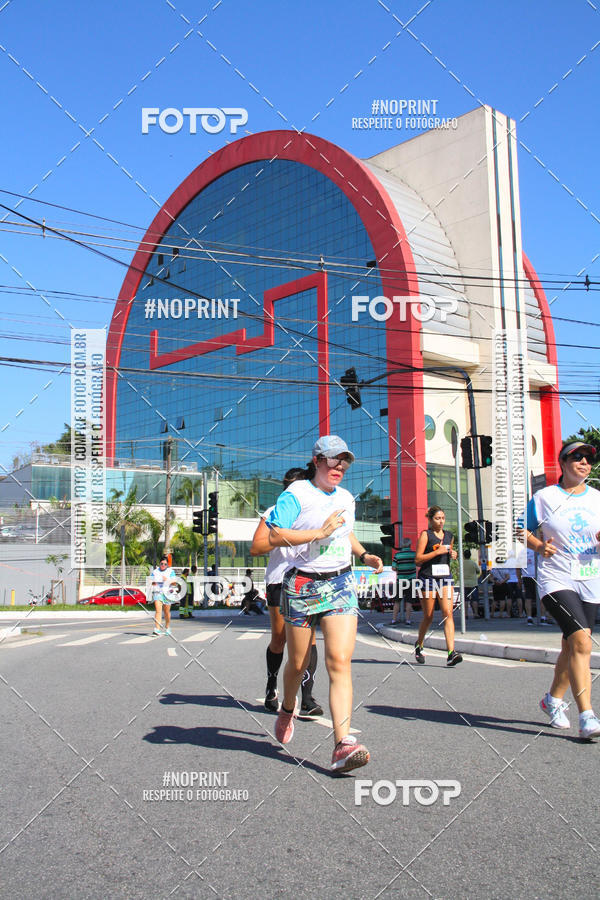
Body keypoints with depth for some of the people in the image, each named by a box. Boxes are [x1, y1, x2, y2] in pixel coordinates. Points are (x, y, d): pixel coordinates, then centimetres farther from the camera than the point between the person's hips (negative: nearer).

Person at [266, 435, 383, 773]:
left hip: (341, 583, 3)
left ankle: (343, 744, -17)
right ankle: (288, 708, 43)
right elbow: (275, 536, -16)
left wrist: (365, 554, 15)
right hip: (302, 585, -3)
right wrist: (320, 532, -20)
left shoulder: (346, 498, 14)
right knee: (298, 663, 10)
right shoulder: (296, 494, -6)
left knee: (340, 662, -12)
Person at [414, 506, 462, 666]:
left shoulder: (449, 536, 14)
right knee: (428, 617, 5)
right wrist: (437, 552, -16)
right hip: (428, 578, -4)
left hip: (445, 577, 4)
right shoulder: (425, 534, -3)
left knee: (448, 613, -11)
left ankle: (451, 653, -17)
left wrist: (453, 555, 7)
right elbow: (418, 559, -8)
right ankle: (419, 645, 31)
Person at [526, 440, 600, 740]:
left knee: (572, 647, 12)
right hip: (557, 580, -4)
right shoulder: (544, 497, 0)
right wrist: (539, 546, -13)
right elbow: (523, 530, 6)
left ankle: (553, 699, 36)